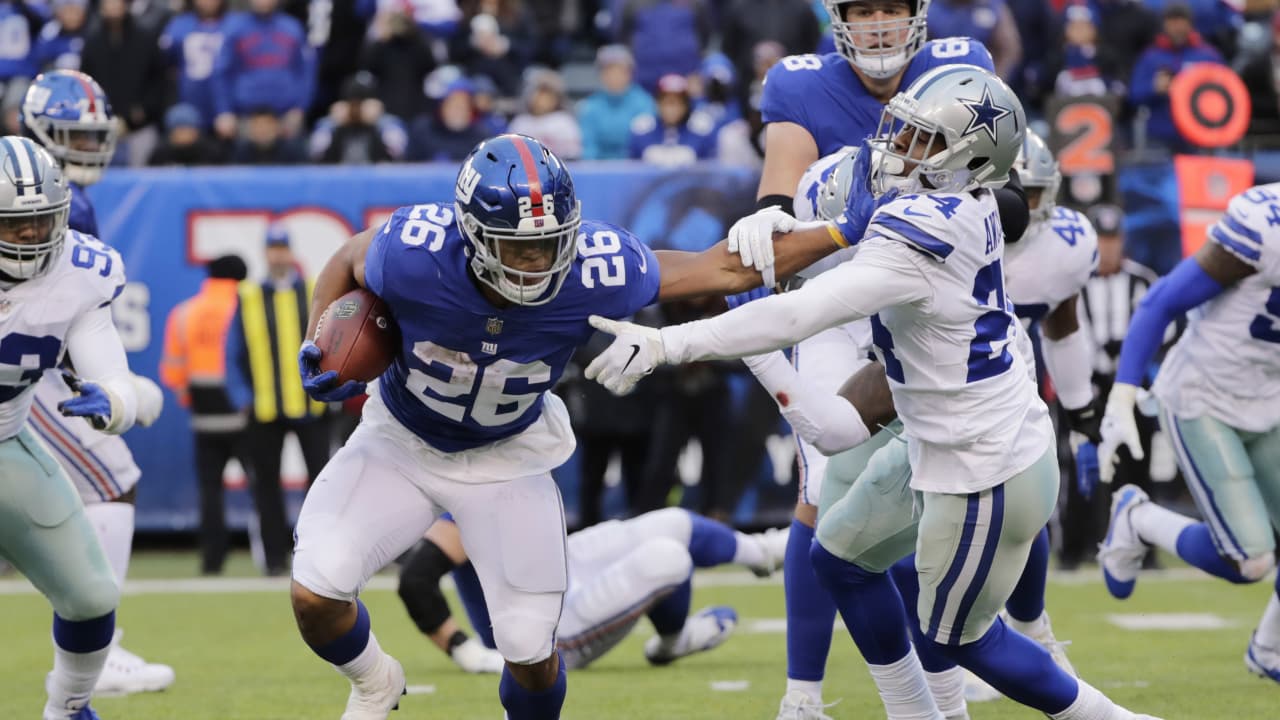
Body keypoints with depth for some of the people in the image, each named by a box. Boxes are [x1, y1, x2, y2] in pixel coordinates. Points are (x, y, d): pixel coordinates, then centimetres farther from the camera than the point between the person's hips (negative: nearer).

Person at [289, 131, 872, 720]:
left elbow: (726, 269, -17)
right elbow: (346, 263, -8)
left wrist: (841, 233, -18)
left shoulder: (595, 269, -31)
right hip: (402, 443, 0)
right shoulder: (412, 254, -34)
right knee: (317, 592, -17)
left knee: (530, 652, -4)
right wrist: (317, 351, -22)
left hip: (506, 460, 0)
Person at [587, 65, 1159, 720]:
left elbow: (796, 316, -38)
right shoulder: (968, 206, -4)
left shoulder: (917, 236, -30)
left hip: (985, 475, -9)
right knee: (841, 560, 20)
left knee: (956, 636, 12)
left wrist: (665, 344, -40)